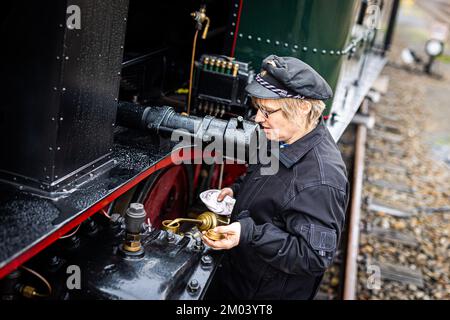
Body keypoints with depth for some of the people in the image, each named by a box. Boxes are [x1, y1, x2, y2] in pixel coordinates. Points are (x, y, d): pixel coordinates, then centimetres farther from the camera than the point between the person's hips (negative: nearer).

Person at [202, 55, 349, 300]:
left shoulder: (321, 180, -35)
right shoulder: (283, 139, -6)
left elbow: (314, 258, -33)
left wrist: (249, 234, -40)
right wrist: (238, 189, 2)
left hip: (271, 292, -8)